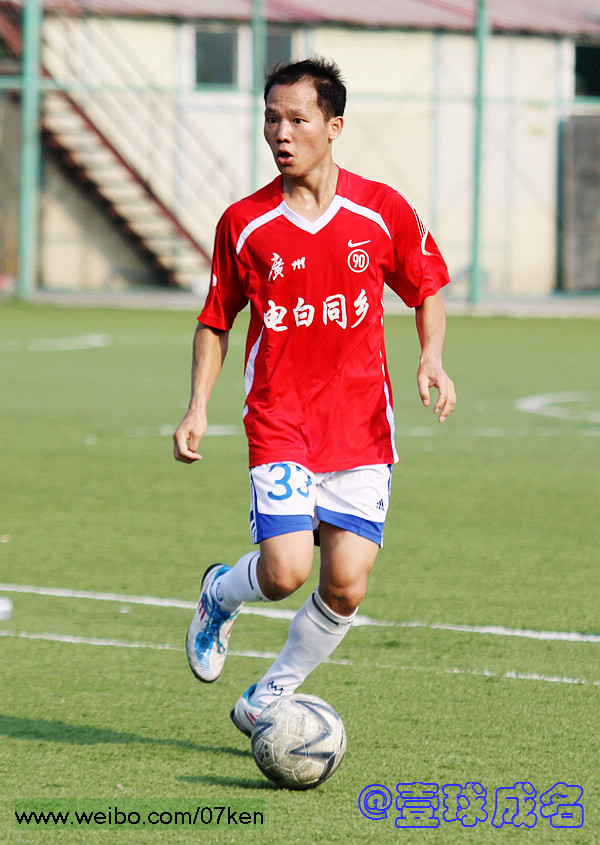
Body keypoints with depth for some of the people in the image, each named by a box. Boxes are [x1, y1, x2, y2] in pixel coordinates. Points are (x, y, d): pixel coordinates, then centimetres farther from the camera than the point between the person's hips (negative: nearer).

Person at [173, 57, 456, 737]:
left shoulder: (382, 210, -1)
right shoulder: (243, 224, -1)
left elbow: (427, 291, 13)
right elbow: (215, 322, 10)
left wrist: (432, 356, -6)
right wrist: (197, 409, -2)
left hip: (362, 423, 1)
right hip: (279, 423, -1)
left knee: (345, 586, -8)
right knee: (286, 570, -18)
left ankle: (269, 699, 17)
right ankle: (221, 593, 19)